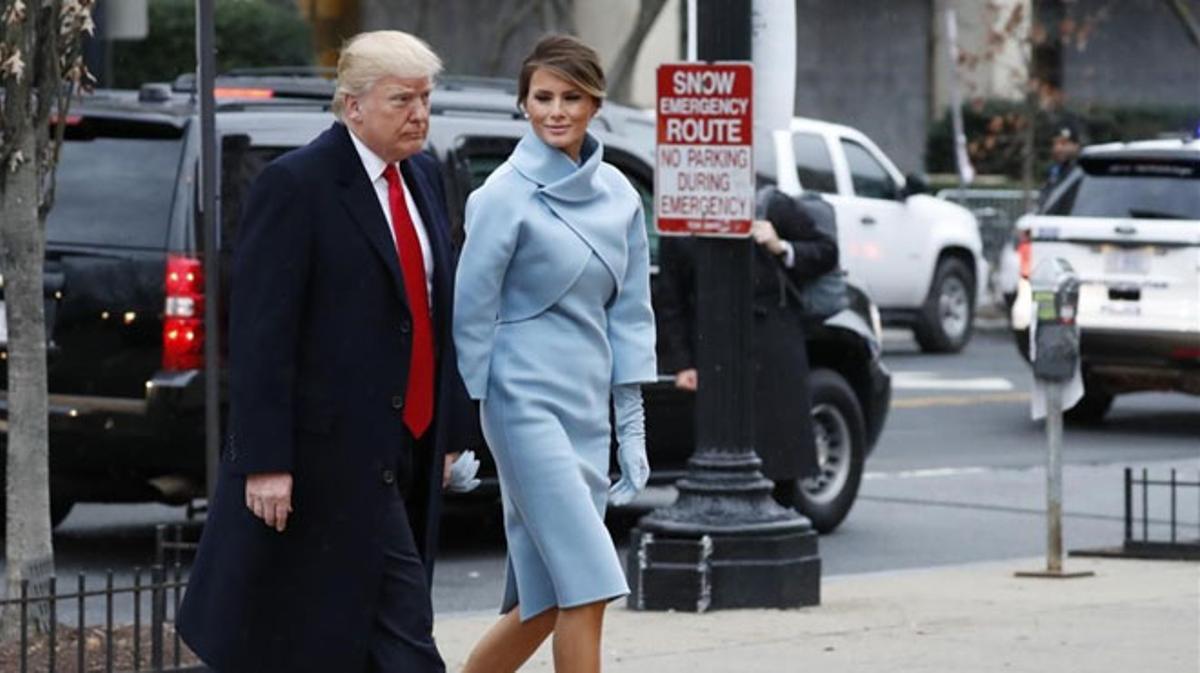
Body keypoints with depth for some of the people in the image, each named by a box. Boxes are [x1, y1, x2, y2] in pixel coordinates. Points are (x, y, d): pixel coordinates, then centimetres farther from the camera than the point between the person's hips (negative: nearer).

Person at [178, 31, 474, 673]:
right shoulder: (295, 185, -12)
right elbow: (259, 333, -15)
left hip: (406, 451, 8)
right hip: (331, 447, -8)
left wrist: (449, 430, 15)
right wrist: (264, 460, -19)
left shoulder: (423, 178, 12)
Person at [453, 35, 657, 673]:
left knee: (549, 596, 8)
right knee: (585, 586, -12)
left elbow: (629, 311, 13)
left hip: (589, 404, 7)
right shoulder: (506, 194, -8)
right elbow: (471, 311, -6)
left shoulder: (618, 194, 9)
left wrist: (631, 425, 9)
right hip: (528, 399, -6)